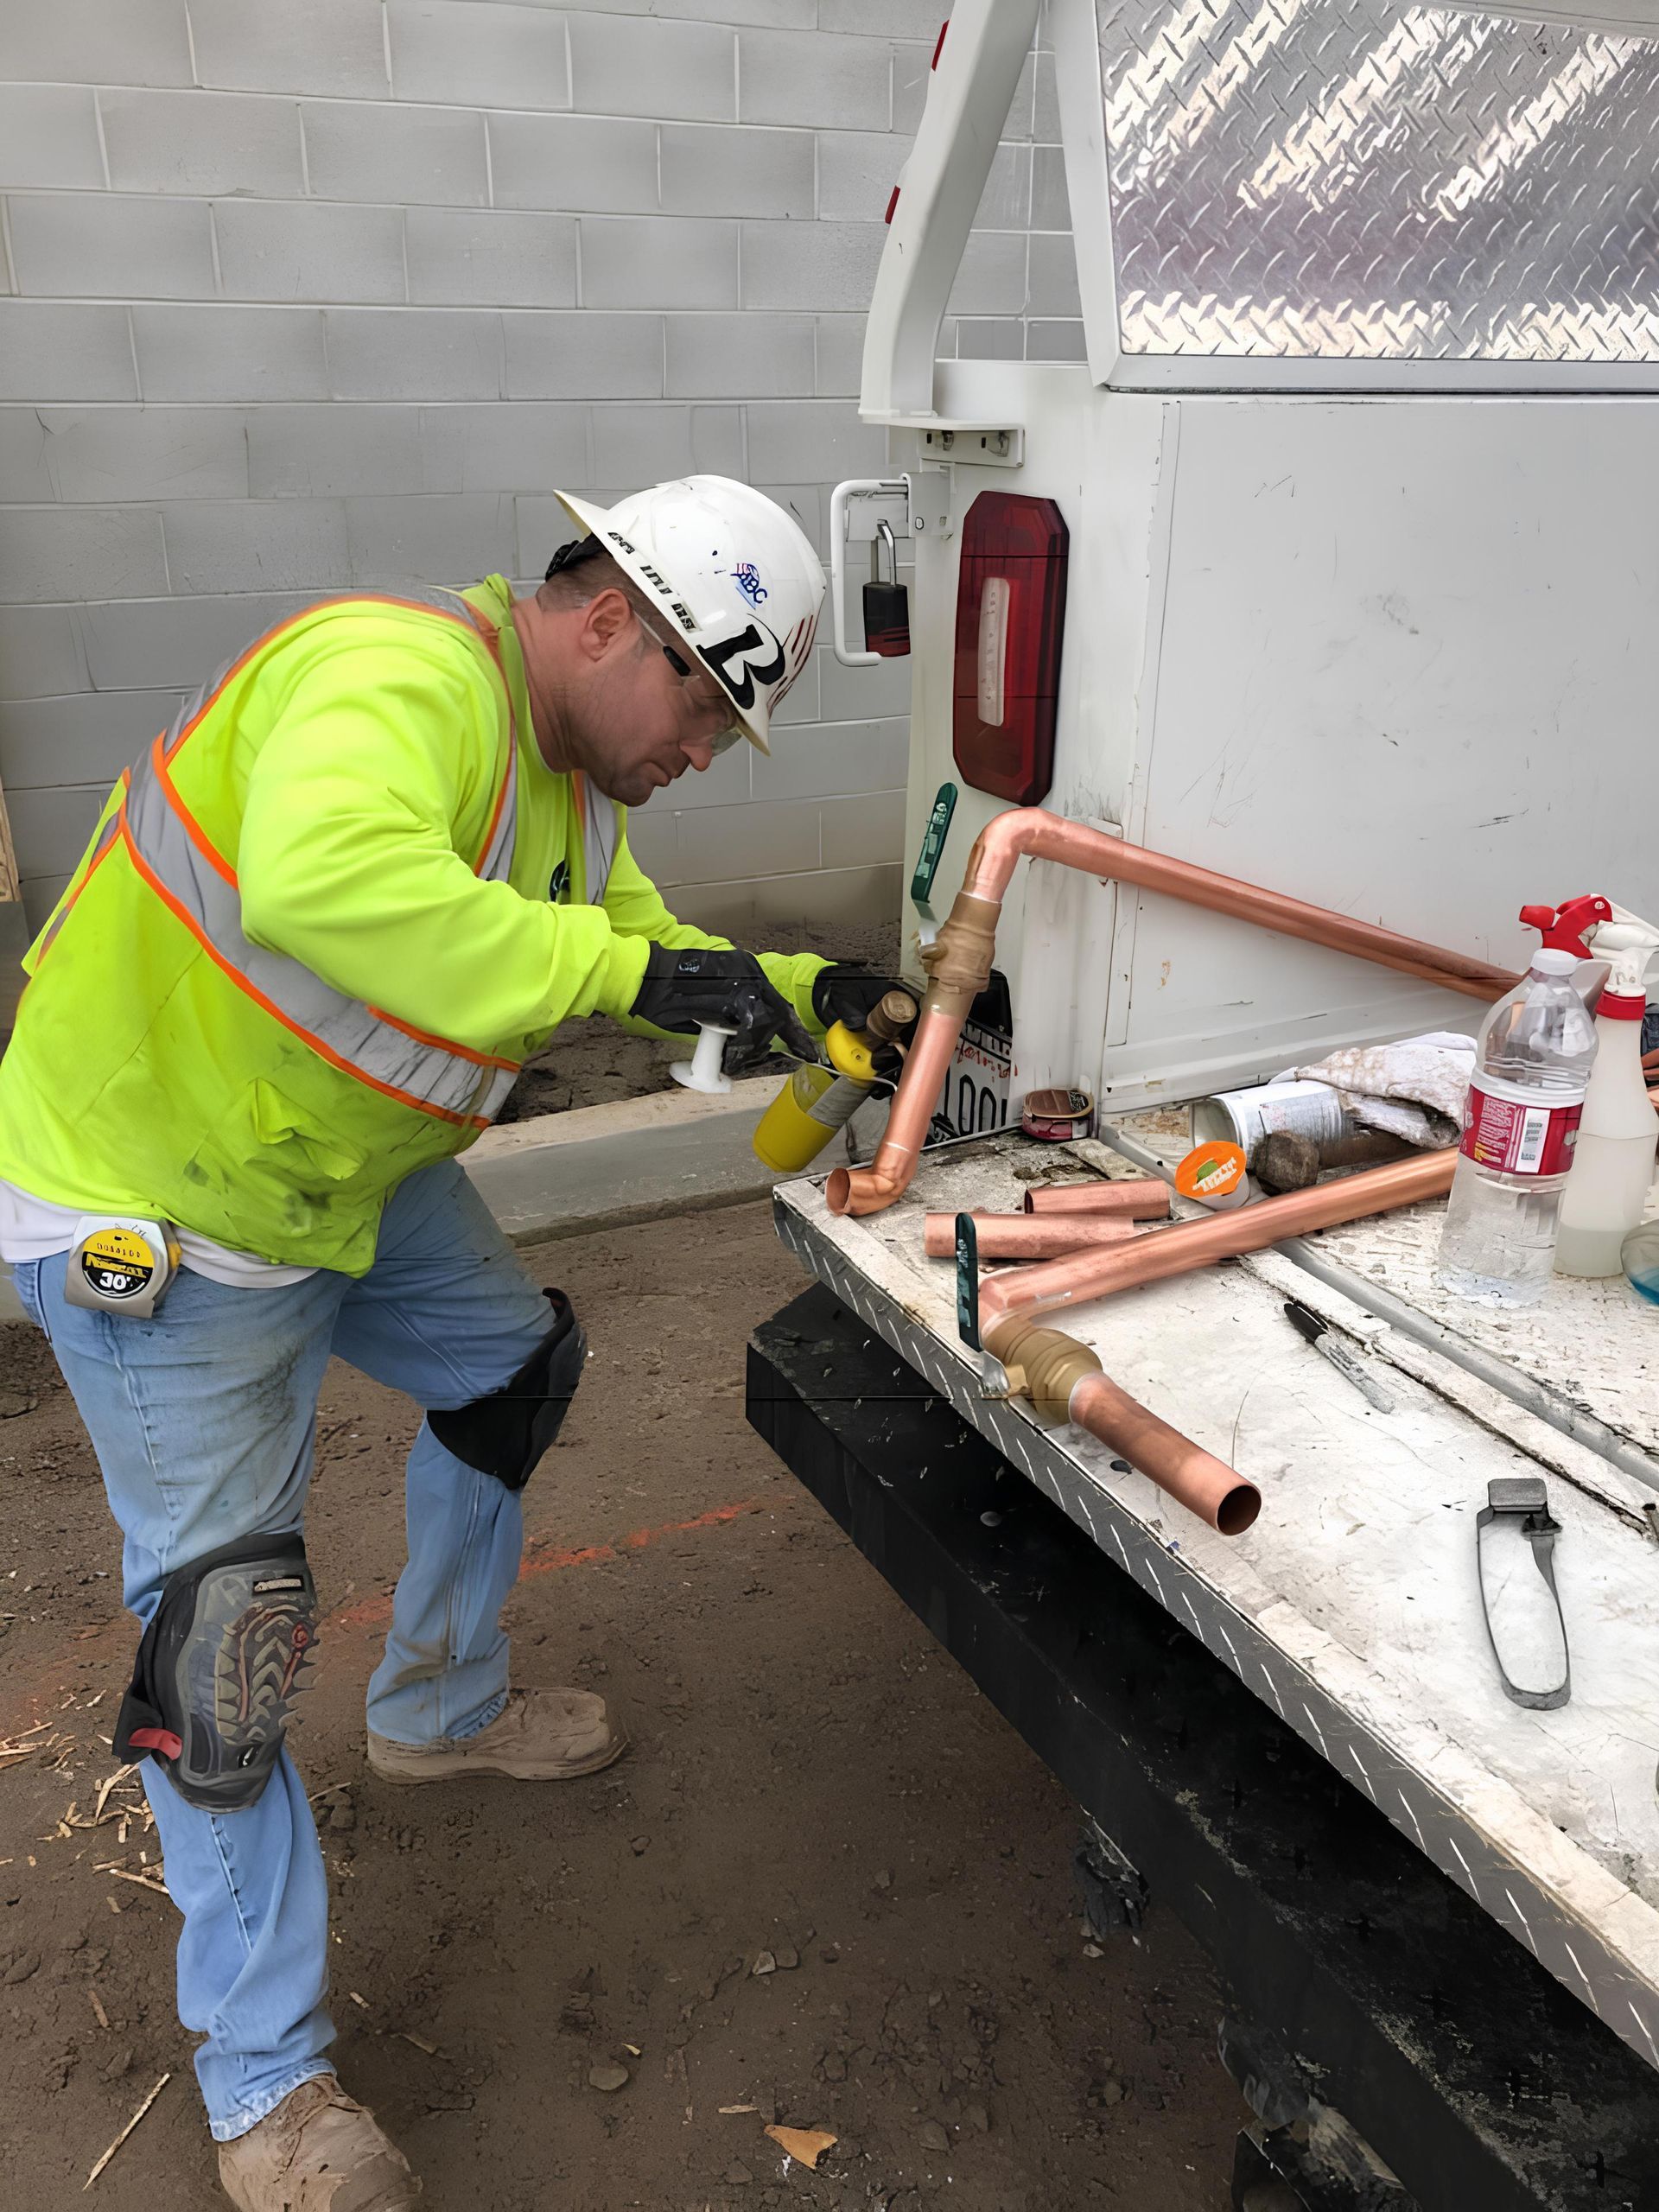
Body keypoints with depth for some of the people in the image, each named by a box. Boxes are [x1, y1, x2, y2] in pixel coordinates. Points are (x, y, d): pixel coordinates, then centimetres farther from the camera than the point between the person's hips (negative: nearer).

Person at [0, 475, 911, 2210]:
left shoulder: (573, 780, 2)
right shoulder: (398, 678, -29)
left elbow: (642, 953, 11)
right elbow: (318, 884, -50)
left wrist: (798, 995, -6)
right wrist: (620, 966, -44)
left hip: (350, 1178, 10)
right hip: (152, 1215, -9)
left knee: (513, 1370, 22)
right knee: (220, 1628, -4)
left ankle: (440, 1708, 46)